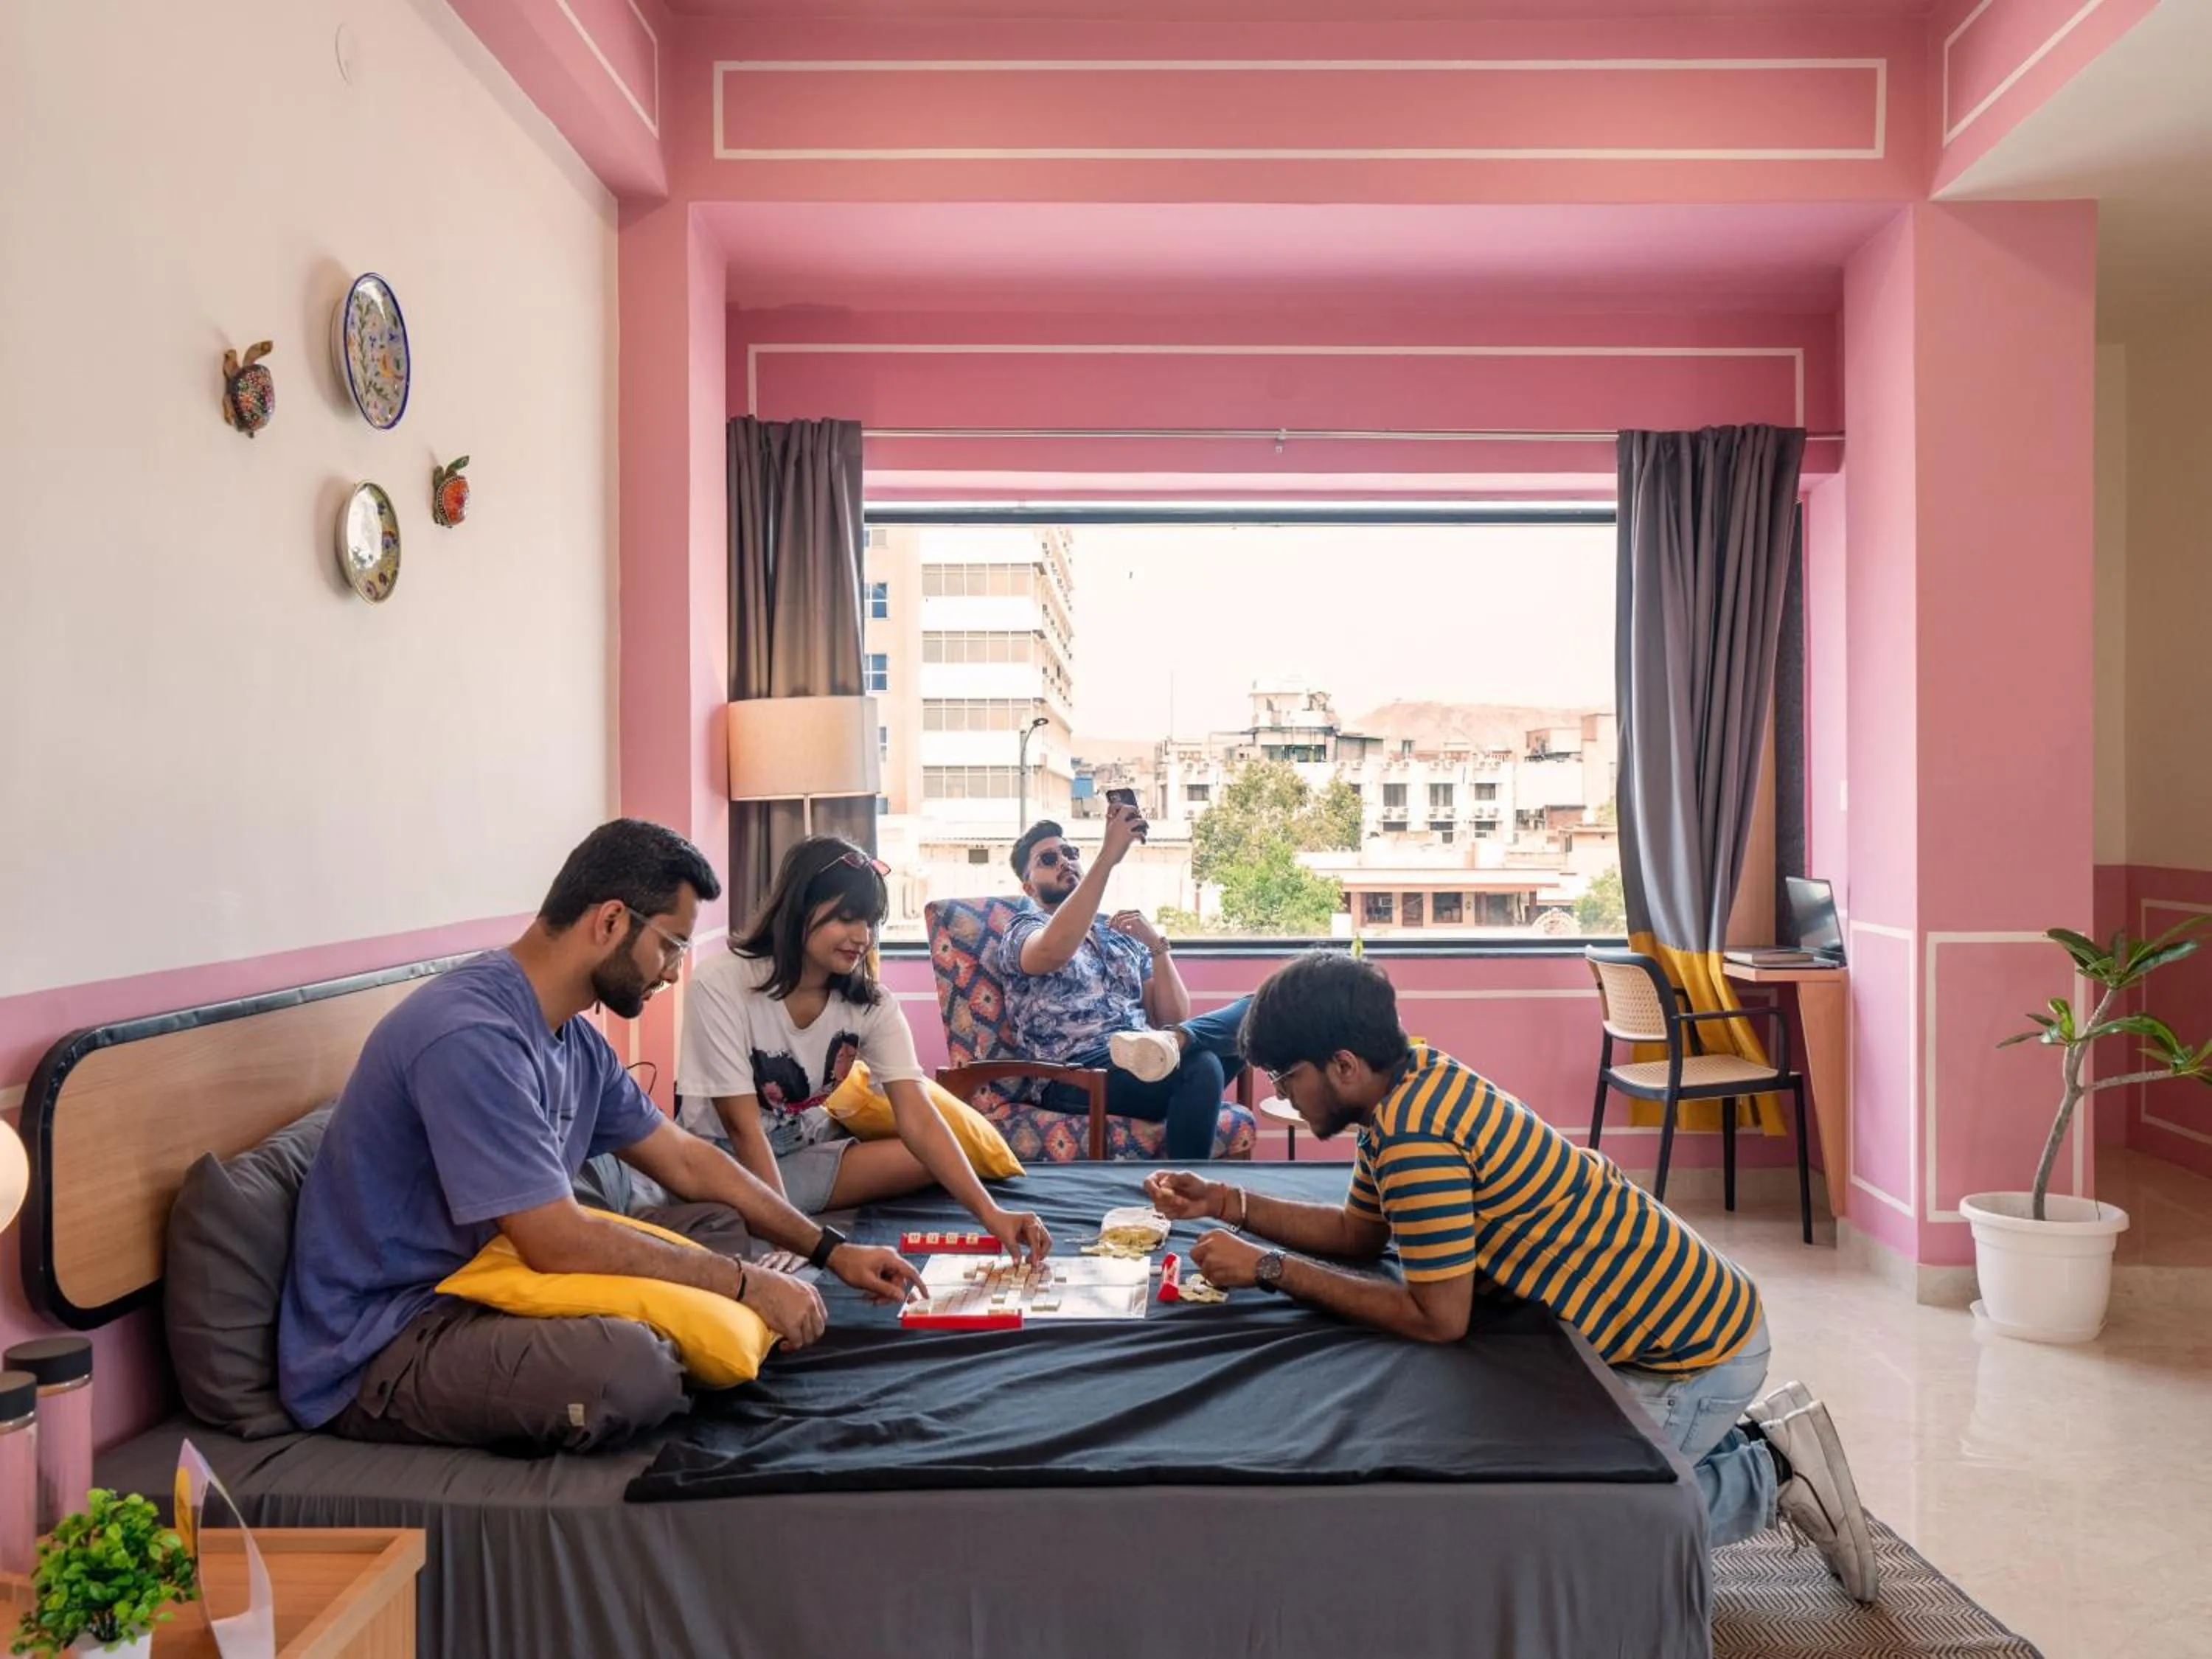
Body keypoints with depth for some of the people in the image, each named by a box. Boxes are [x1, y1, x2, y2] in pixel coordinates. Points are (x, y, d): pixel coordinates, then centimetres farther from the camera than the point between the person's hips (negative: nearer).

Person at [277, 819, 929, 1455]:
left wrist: (831, 1250, 12)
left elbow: (687, 1162, 14)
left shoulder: (575, 1040, 5)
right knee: (630, 1367, -35)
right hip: (372, 1355, -9)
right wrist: (744, 1283, -18)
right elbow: (559, 1243, -28)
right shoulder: (469, 1037, -25)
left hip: (474, 1294, 9)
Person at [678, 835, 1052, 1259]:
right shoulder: (721, 984, -21)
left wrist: (990, 1213, -31)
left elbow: (917, 1119, -17)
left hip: (805, 1159, 5)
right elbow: (743, 1126, -21)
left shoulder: (870, 1002, -8)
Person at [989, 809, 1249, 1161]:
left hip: (1142, 1067, 6)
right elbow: (1054, 950, -19)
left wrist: (1157, 945, 1)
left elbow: (1174, 1018, 15)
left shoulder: (1123, 938, 25)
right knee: (1201, 1067, -33)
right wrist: (1108, 855, -21)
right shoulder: (1023, 931, 9)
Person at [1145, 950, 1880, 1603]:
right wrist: (1228, 1204, 2)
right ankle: (1748, 1437, 23)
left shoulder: (1416, 1137, -29)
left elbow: (1439, 1318, -25)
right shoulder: (1415, 1083, 0)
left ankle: (1773, 1477, 8)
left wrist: (1271, 1271, -20)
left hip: (1699, 1349, -9)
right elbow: (1359, 1232, 11)